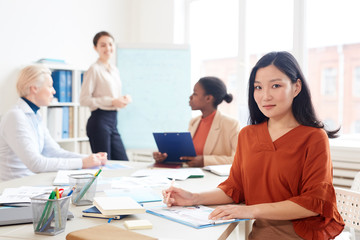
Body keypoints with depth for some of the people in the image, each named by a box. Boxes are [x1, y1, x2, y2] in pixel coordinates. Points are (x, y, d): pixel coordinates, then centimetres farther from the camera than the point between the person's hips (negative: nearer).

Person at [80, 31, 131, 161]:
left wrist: (124, 99, 3)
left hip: (113, 120, 8)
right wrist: (112, 101, -18)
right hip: (99, 120, -8)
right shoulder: (94, 69, -8)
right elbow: (84, 99, -15)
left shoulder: (114, 70, 15)